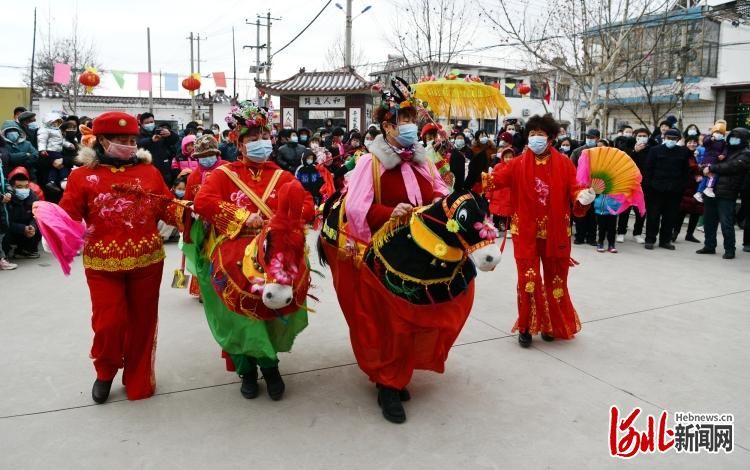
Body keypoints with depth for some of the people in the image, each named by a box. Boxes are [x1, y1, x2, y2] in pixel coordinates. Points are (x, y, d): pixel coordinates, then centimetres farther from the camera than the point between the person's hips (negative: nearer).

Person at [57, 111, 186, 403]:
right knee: (108, 321, -2)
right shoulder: (83, 175, 0)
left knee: (142, 322, 12)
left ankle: (138, 379, 32)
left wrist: (186, 212, -13)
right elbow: (68, 215, -4)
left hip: (147, 260, 2)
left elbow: (166, 208, 6)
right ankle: (105, 372, 31)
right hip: (103, 263, -2)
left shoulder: (149, 171, 6)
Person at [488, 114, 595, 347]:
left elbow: (575, 188, -7)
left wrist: (583, 196, -28)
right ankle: (526, 327, 14)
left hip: (556, 231, 1)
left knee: (555, 279, 12)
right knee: (528, 279, -3)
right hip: (526, 231, -1)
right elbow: (496, 179, -16)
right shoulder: (518, 164, -2)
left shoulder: (564, 163, -1)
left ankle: (551, 325, 31)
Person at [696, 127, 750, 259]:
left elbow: (730, 167, -16)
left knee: (726, 223, -5)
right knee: (709, 220, 11)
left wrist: (711, 168, -11)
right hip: (711, 190, 7)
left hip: (727, 195, -6)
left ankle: (729, 249, 7)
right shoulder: (725, 150, 19)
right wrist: (707, 168, 2)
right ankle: (709, 246, 23)